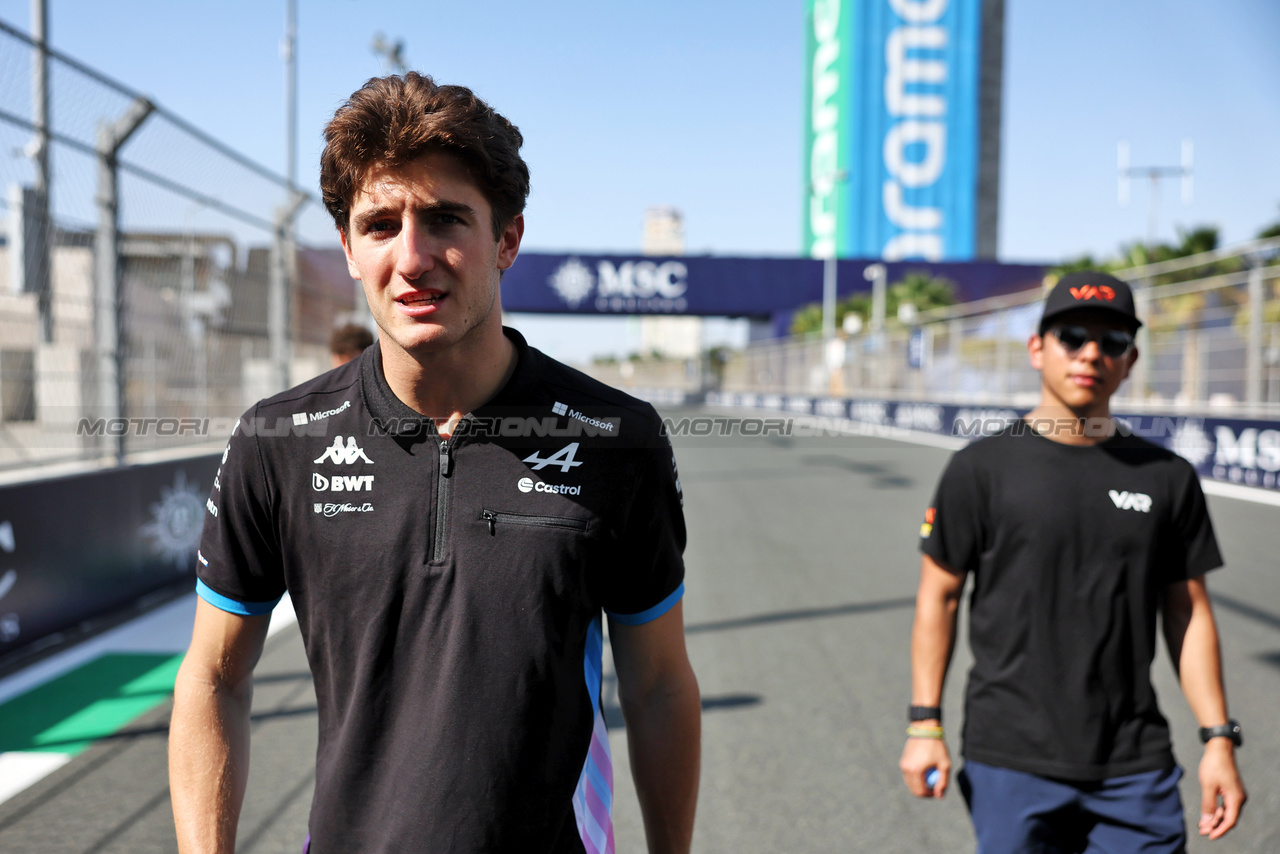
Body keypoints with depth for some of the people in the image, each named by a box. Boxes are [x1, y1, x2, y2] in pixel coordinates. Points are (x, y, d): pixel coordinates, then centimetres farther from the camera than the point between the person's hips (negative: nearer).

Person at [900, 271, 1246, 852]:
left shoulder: (1168, 478, 6)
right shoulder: (982, 468, -2)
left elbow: (1189, 612, 10)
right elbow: (939, 596, 0)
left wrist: (1218, 738, 5)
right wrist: (924, 724, -4)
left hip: (1137, 767, 3)